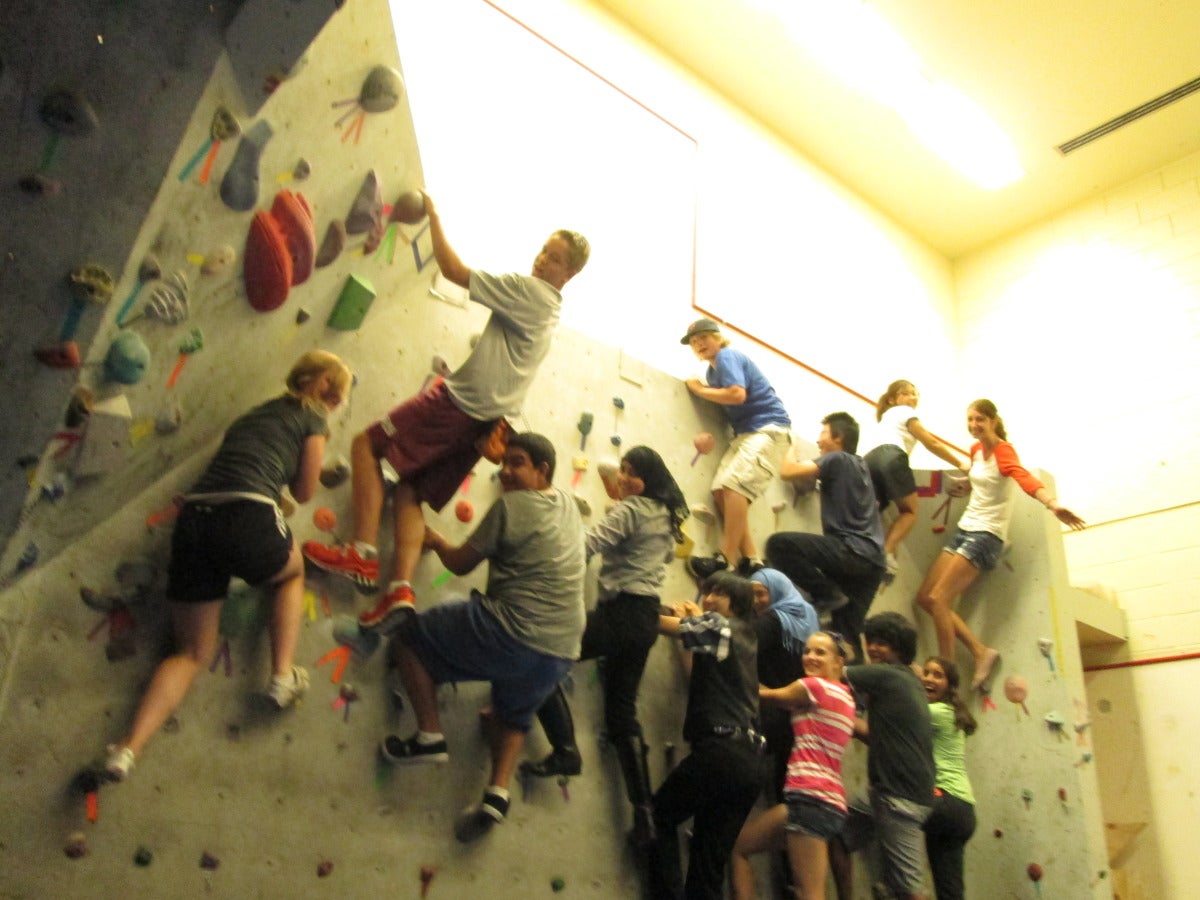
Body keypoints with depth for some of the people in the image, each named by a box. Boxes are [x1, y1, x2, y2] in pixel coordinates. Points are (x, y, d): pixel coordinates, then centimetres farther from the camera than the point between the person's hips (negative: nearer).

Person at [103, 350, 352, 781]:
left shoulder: (257, 412, 30)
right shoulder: (312, 418, 11)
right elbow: (304, 492, 15)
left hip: (192, 519, 6)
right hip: (247, 517, -6)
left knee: (192, 652, 14)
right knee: (293, 573, 31)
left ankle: (129, 746, -6)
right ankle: (283, 675, 17)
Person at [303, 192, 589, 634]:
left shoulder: (528, 291, -10)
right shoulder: (550, 311, 19)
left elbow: (454, 270, -10)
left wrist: (433, 215, -1)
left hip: (459, 402, -9)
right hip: (485, 420, 9)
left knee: (366, 444, -2)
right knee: (411, 493, 11)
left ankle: (362, 555, -8)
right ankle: (401, 589, -4)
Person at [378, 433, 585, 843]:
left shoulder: (511, 505, -10)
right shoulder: (569, 505, 11)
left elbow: (461, 563, -1)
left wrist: (436, 540, 17)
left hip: (510, 633, -8)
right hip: (561, 651, 8)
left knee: (408, 637, 9)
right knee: (513, 713, 32)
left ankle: (429, 736, 9)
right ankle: (498, 792, 13)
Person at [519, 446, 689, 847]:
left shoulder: (629, 511, -12)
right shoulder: (667, 516, 14)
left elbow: (586, 546, -22)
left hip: (620, 612, -9)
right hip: (646, 618, 9)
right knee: (622, 711, 13)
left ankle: (565, 750, -12)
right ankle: (644, 812, 11)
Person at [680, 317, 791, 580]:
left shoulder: (727, 356, -8)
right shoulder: (712, 370, 18)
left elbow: (737, 394, -22)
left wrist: (699, 390, -10)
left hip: (768, 428, -9)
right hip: (745, 432, 9)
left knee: (734, 485, -23)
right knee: (720, 489, -3)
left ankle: (725, 560, -26)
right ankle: (751, 559, -3)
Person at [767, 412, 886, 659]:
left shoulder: (836, 459, -3)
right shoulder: (859, 465, 23)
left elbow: (787, 472, -9)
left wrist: (791, 451, 11)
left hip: (852, 551, -9)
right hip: (871, 561, 9)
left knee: (779, 544, -18)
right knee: (846, 634, 9)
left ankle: (827, 594, -12)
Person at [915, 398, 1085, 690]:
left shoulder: (1003, 451, -14)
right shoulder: (976, 449, 9)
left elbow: (1024, 478, -35)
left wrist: (1053, 504, -50)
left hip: (986, 535, -9)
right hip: (965, 529, 9)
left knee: (938, 599, -17)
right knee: (924, 597, 3)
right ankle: (982, 652, 7)